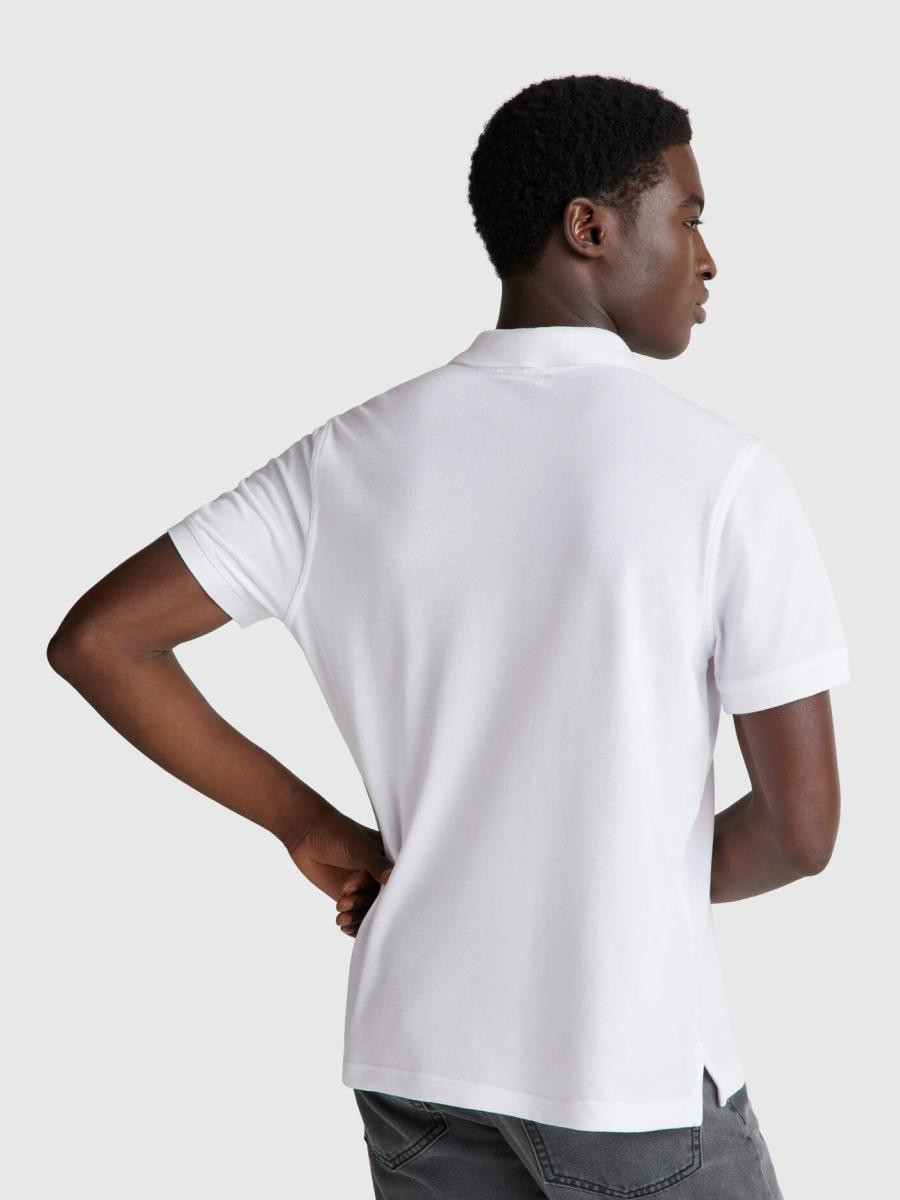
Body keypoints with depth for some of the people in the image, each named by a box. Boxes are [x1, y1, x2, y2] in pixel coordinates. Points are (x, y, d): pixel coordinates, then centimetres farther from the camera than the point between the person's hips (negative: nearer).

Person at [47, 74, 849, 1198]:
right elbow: (800, 827, -13)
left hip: (418, 1055, 4)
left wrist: (310, 825, 4)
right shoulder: (724, 471, -14)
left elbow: (95, 640, -2)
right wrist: (639, 884, 7)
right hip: (633, 1064, -4)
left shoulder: (354, 456, -2)